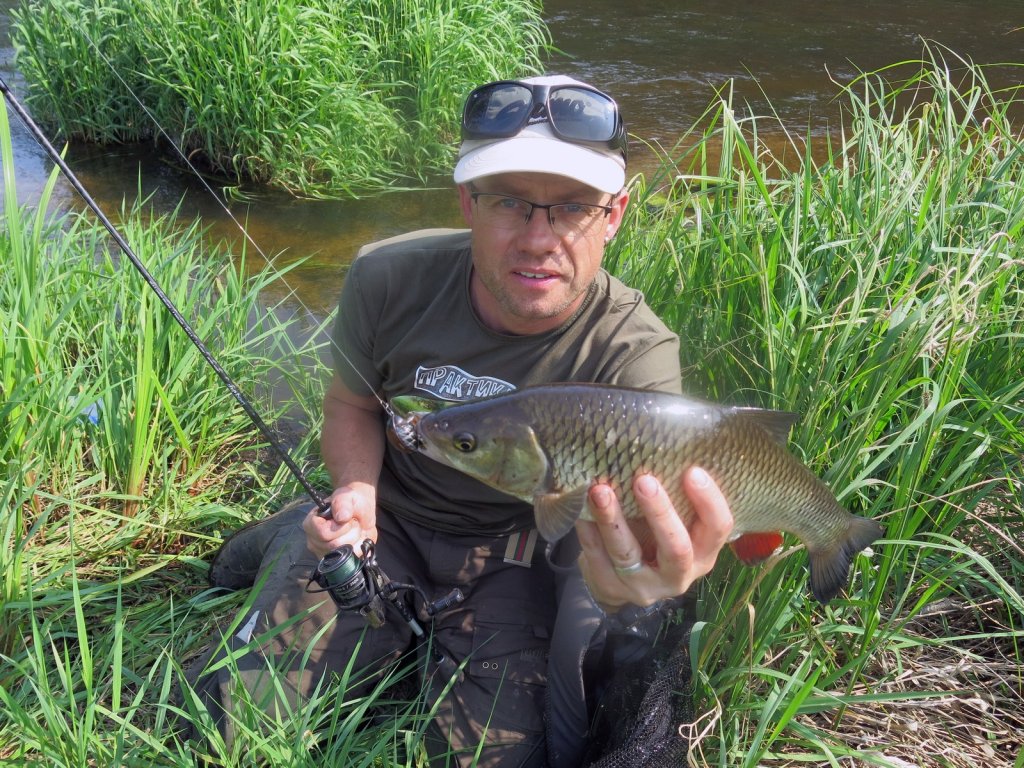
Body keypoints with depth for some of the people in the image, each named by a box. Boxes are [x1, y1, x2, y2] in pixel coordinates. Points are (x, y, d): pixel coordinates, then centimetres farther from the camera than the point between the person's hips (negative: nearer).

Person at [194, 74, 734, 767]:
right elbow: (353, 402, 2)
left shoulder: (639, 357, -25)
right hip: (385, 520, 1)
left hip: (510, 550, -1)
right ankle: (291, 541, 23)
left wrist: (633, 582, -65)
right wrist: (357, 492, -19)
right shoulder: (390, 280, -18)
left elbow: (621, 514, -40)